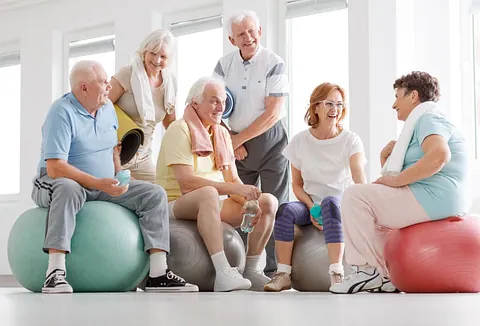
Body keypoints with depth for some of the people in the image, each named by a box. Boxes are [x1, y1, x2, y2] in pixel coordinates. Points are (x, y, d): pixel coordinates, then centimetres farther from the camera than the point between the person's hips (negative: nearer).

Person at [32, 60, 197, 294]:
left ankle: (158, 274, -16)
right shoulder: (63, 112, -17)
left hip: (105, 186, 7)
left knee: (155, 194, -9)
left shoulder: (108, 108, 8)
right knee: (68, 189, -42)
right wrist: (98, 183, -30)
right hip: (58, 183, -7)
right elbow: (54, 168, -25)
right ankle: (55, 272, -45)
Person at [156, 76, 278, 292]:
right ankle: (222, 273, -44)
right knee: (208, 193, -40)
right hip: (178, 204, -8)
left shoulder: (222, 133, 11)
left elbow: (232, 179, 7)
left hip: (215, 203, 8)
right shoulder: (180, 130, -12)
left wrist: (248, 200, -15)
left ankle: (252, 270, 1)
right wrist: (234, 188, -30)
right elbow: (186, 181, -24)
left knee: (268, 202, -7)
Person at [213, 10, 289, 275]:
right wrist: (230, 140, -6)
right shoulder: (224, 65, 5)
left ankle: (274, 270, -2)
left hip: (270, 141, -4)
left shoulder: (274, 64, -8)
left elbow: (273, 113, -13)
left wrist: (239, 138, -10)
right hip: (236, 144, 4)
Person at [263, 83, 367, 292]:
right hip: (311, 205, 2)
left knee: (330, 202, -37)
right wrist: (311, 207, -14)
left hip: (341, 203, -2)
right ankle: (283, 274, -27)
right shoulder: (300, 141, 3)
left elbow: (358, 176, -21)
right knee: (286, 210, -30)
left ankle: (336, 272, -42)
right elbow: (297, 184, 5)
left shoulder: (350, 140, -3)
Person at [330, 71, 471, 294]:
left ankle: (369, 270, -11)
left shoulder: (428, 118, -7)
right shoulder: (424, 120, 27)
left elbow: (439, 155, -29)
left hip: (434, 199, -12)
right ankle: (384, 277, 16)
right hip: (444, 202, 12)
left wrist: (397, 179, -22)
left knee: (355, 196, -12)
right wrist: (389, 154, 8)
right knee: (377, 213, 28)